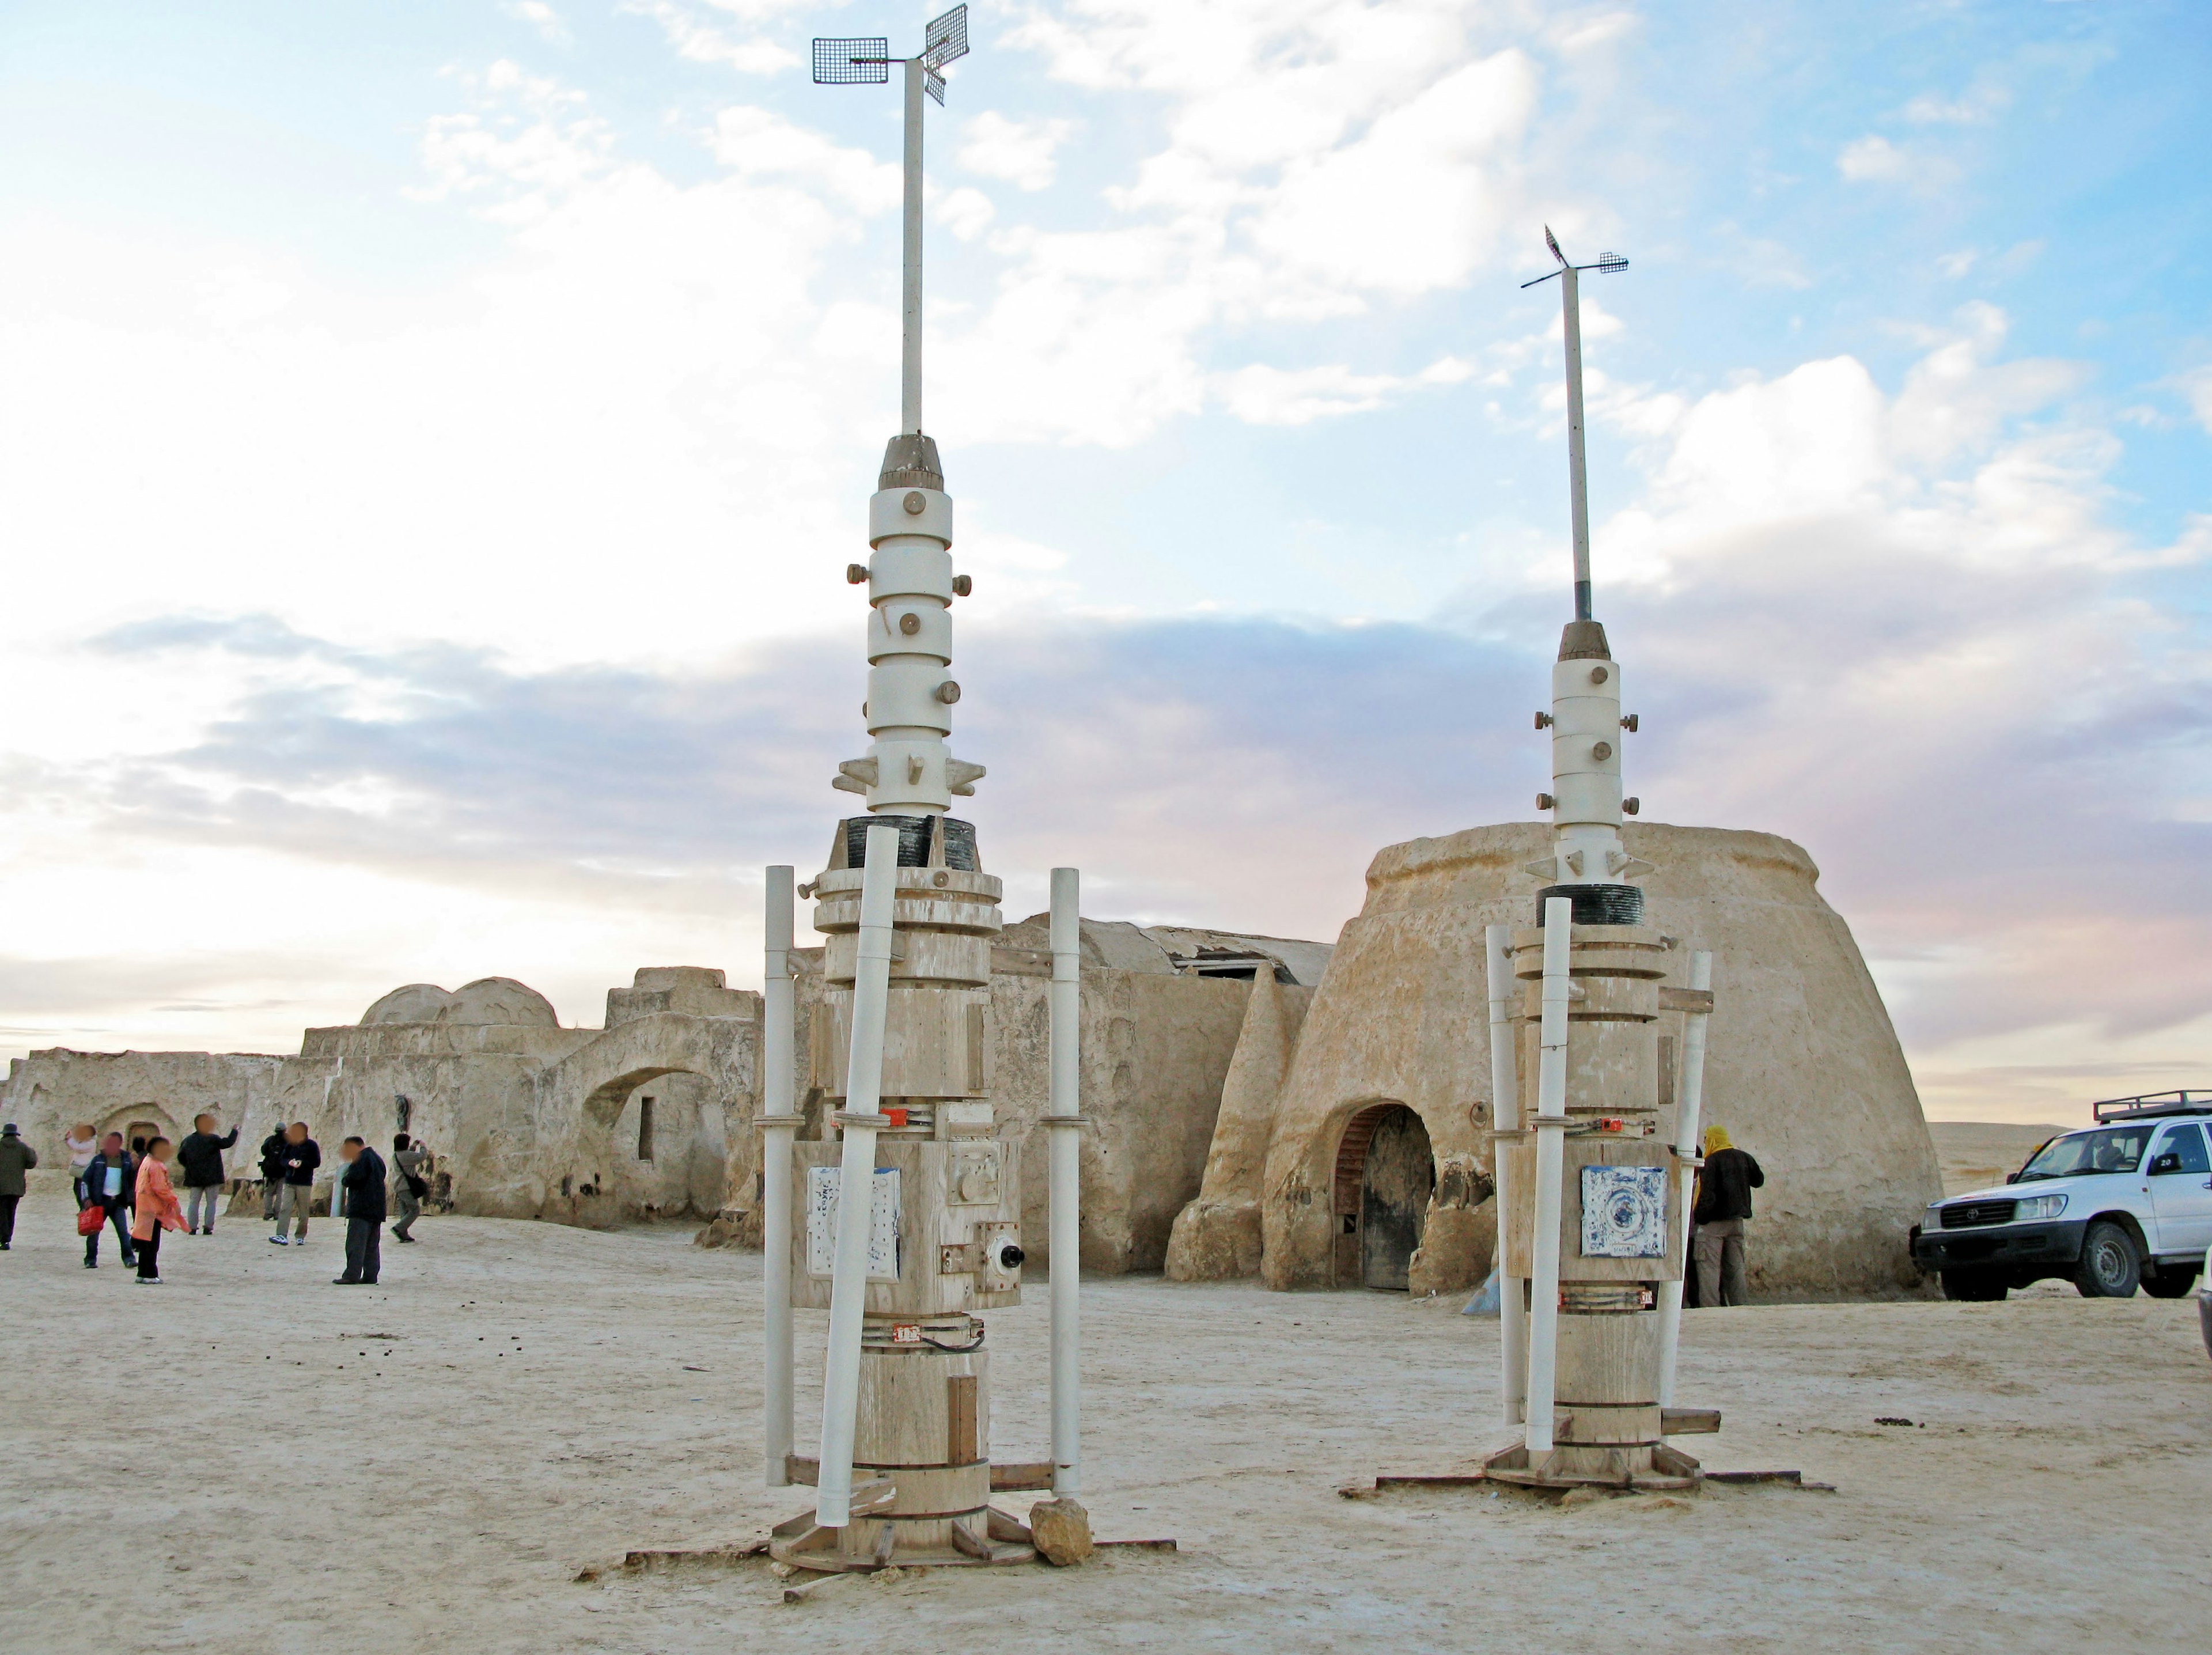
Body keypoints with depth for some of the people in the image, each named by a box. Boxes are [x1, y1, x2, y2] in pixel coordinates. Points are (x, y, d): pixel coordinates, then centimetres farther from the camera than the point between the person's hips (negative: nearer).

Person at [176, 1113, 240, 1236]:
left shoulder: (188, 1140, 4)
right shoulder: (212, 1139, -11)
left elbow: (180, 1157, 9)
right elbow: (228, 1143, -8)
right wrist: (234, 1132, 7)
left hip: (194, 1178, 4)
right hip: (211, 1177, -4)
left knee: (194, 1202, 9)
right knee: (211, 1202, 4)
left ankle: (192, 1228, 5)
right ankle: (208, 1227, -1)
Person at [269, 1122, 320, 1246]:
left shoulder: (311, 1145, -3)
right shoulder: (290, 1144, 7)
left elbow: (317, 1162, -4)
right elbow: (283, 1159, 13)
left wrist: (302, 1164, -18)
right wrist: (289, 1162, -9)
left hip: (305, 1184, -3)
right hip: (289, 1182, 3)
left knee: (303, 1212, 2)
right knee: (285, 1209, -9)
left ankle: (300, 1236, 13)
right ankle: (281, 1235, -15)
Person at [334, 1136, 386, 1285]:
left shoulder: (361, 1158, -9)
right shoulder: (377, 1158, 20)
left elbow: (355, 1177, -21)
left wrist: (344, 1181, 0)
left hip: (361, 1209, -9)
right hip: (377, 1210, 9)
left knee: (355, 1243, -9)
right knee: (372, 1245, 10)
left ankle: (352, 1276, -12)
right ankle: (370, 1275, 9)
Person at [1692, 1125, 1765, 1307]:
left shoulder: (1711, 1162, -12)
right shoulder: (1744, 1158, 7)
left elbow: (1707, 1195, -19)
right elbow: (1759, 1180, 22)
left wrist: (1698, 1216, -12)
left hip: (1713, 1223, -7)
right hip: (1737, 1220, 7)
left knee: (1709, 1267, -6)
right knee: (1735, 1267, 13)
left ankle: (1710, 1307, -13)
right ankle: (1741, 1304, 11)